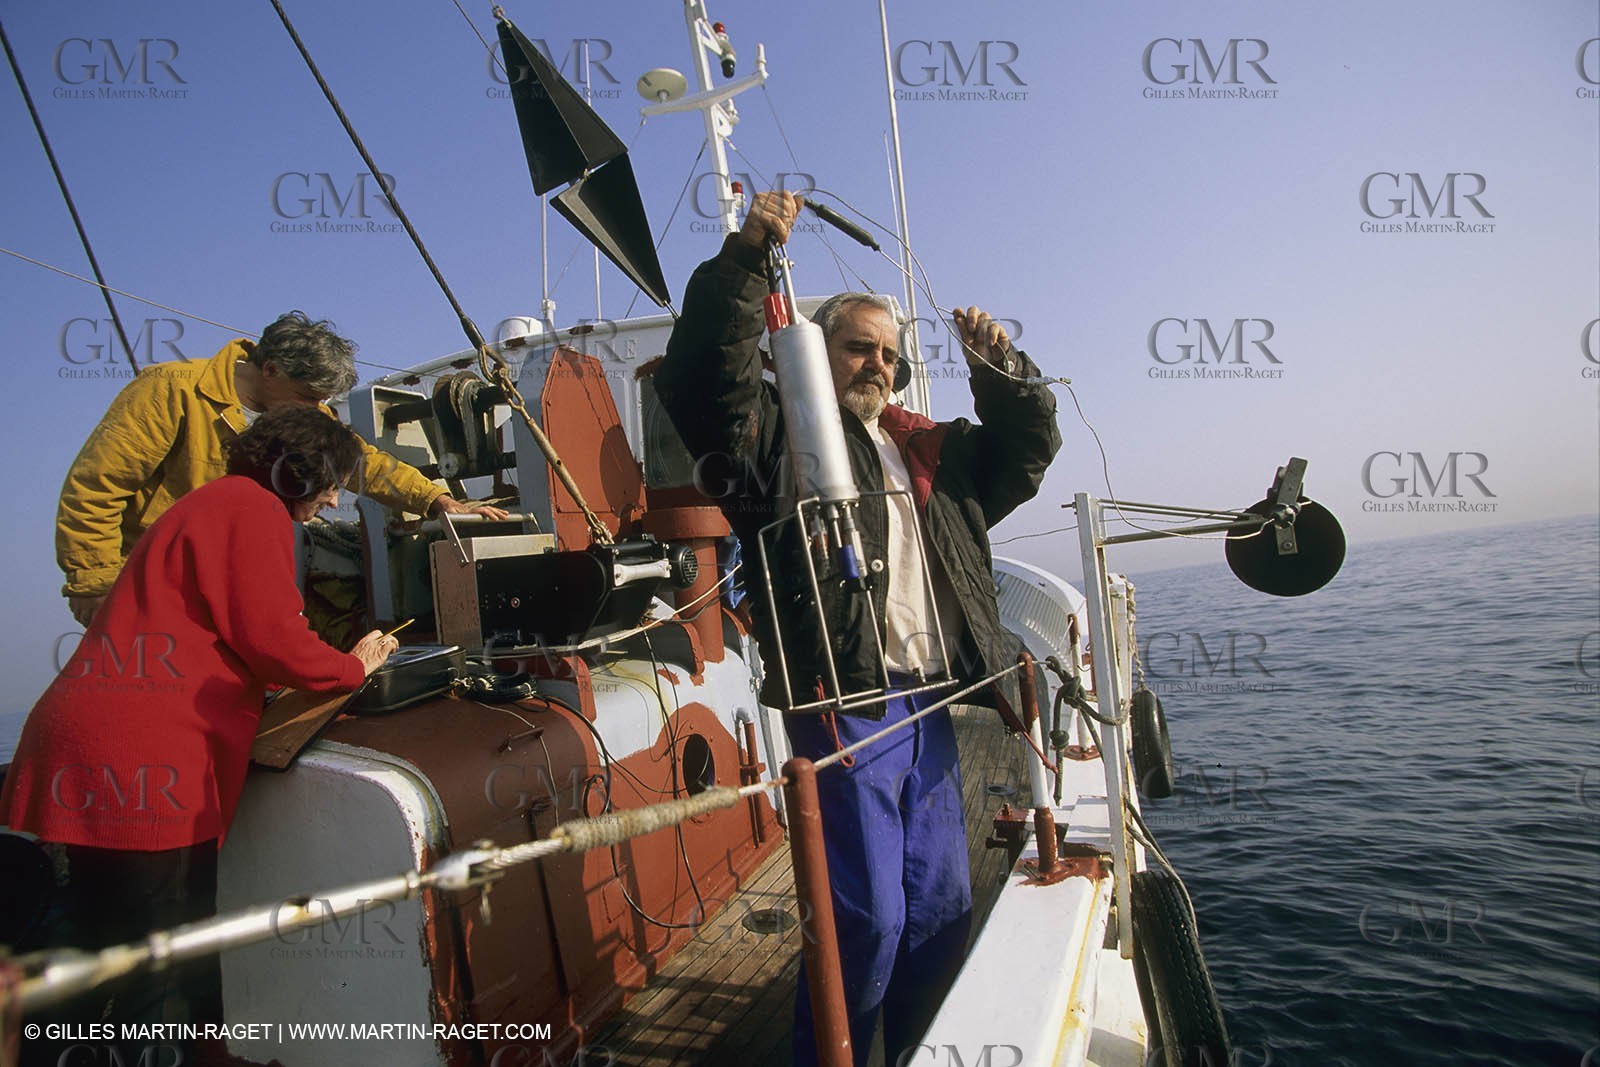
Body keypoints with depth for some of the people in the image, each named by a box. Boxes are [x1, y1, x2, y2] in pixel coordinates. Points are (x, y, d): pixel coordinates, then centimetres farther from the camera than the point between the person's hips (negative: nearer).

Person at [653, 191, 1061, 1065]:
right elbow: (701, 377, -15)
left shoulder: (928, 449, 21)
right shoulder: (780, 432, 1)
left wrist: (1000, 369, 8)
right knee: (866, 917, -4)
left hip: (927, 705, 8)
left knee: (942, 907, 17)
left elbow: (1028, 448, 25)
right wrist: (744, 258, -23)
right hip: (844, 702, -7)